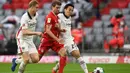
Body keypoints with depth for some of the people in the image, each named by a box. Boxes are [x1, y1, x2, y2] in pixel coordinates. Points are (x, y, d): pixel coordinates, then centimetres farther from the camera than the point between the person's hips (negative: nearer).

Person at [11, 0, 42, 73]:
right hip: (22, 39, -7)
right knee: (26, 59, -19)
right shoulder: (25, 17, -21)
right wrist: (36, 33, -34)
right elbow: (24, 32, -28)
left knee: (36, 59, -3)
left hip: (30, 40, 7)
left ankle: (17, 60, 18)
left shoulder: (36, 15, 2)